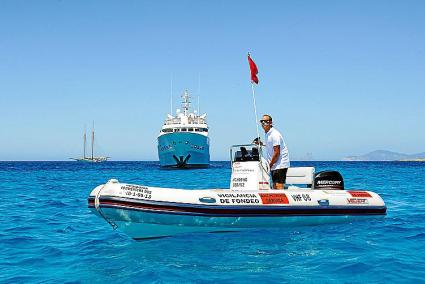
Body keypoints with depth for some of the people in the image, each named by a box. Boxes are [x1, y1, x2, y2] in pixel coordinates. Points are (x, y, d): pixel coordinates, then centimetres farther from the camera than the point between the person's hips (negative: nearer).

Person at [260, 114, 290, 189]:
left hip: (280, 164, -10)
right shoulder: (267, 134, 12)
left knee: (279, 186, -15)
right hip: (274, 165, 10)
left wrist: (270, 165, -14)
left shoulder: (274, 134, -18)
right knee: (275, 187, 9)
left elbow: (277, 152, -20)